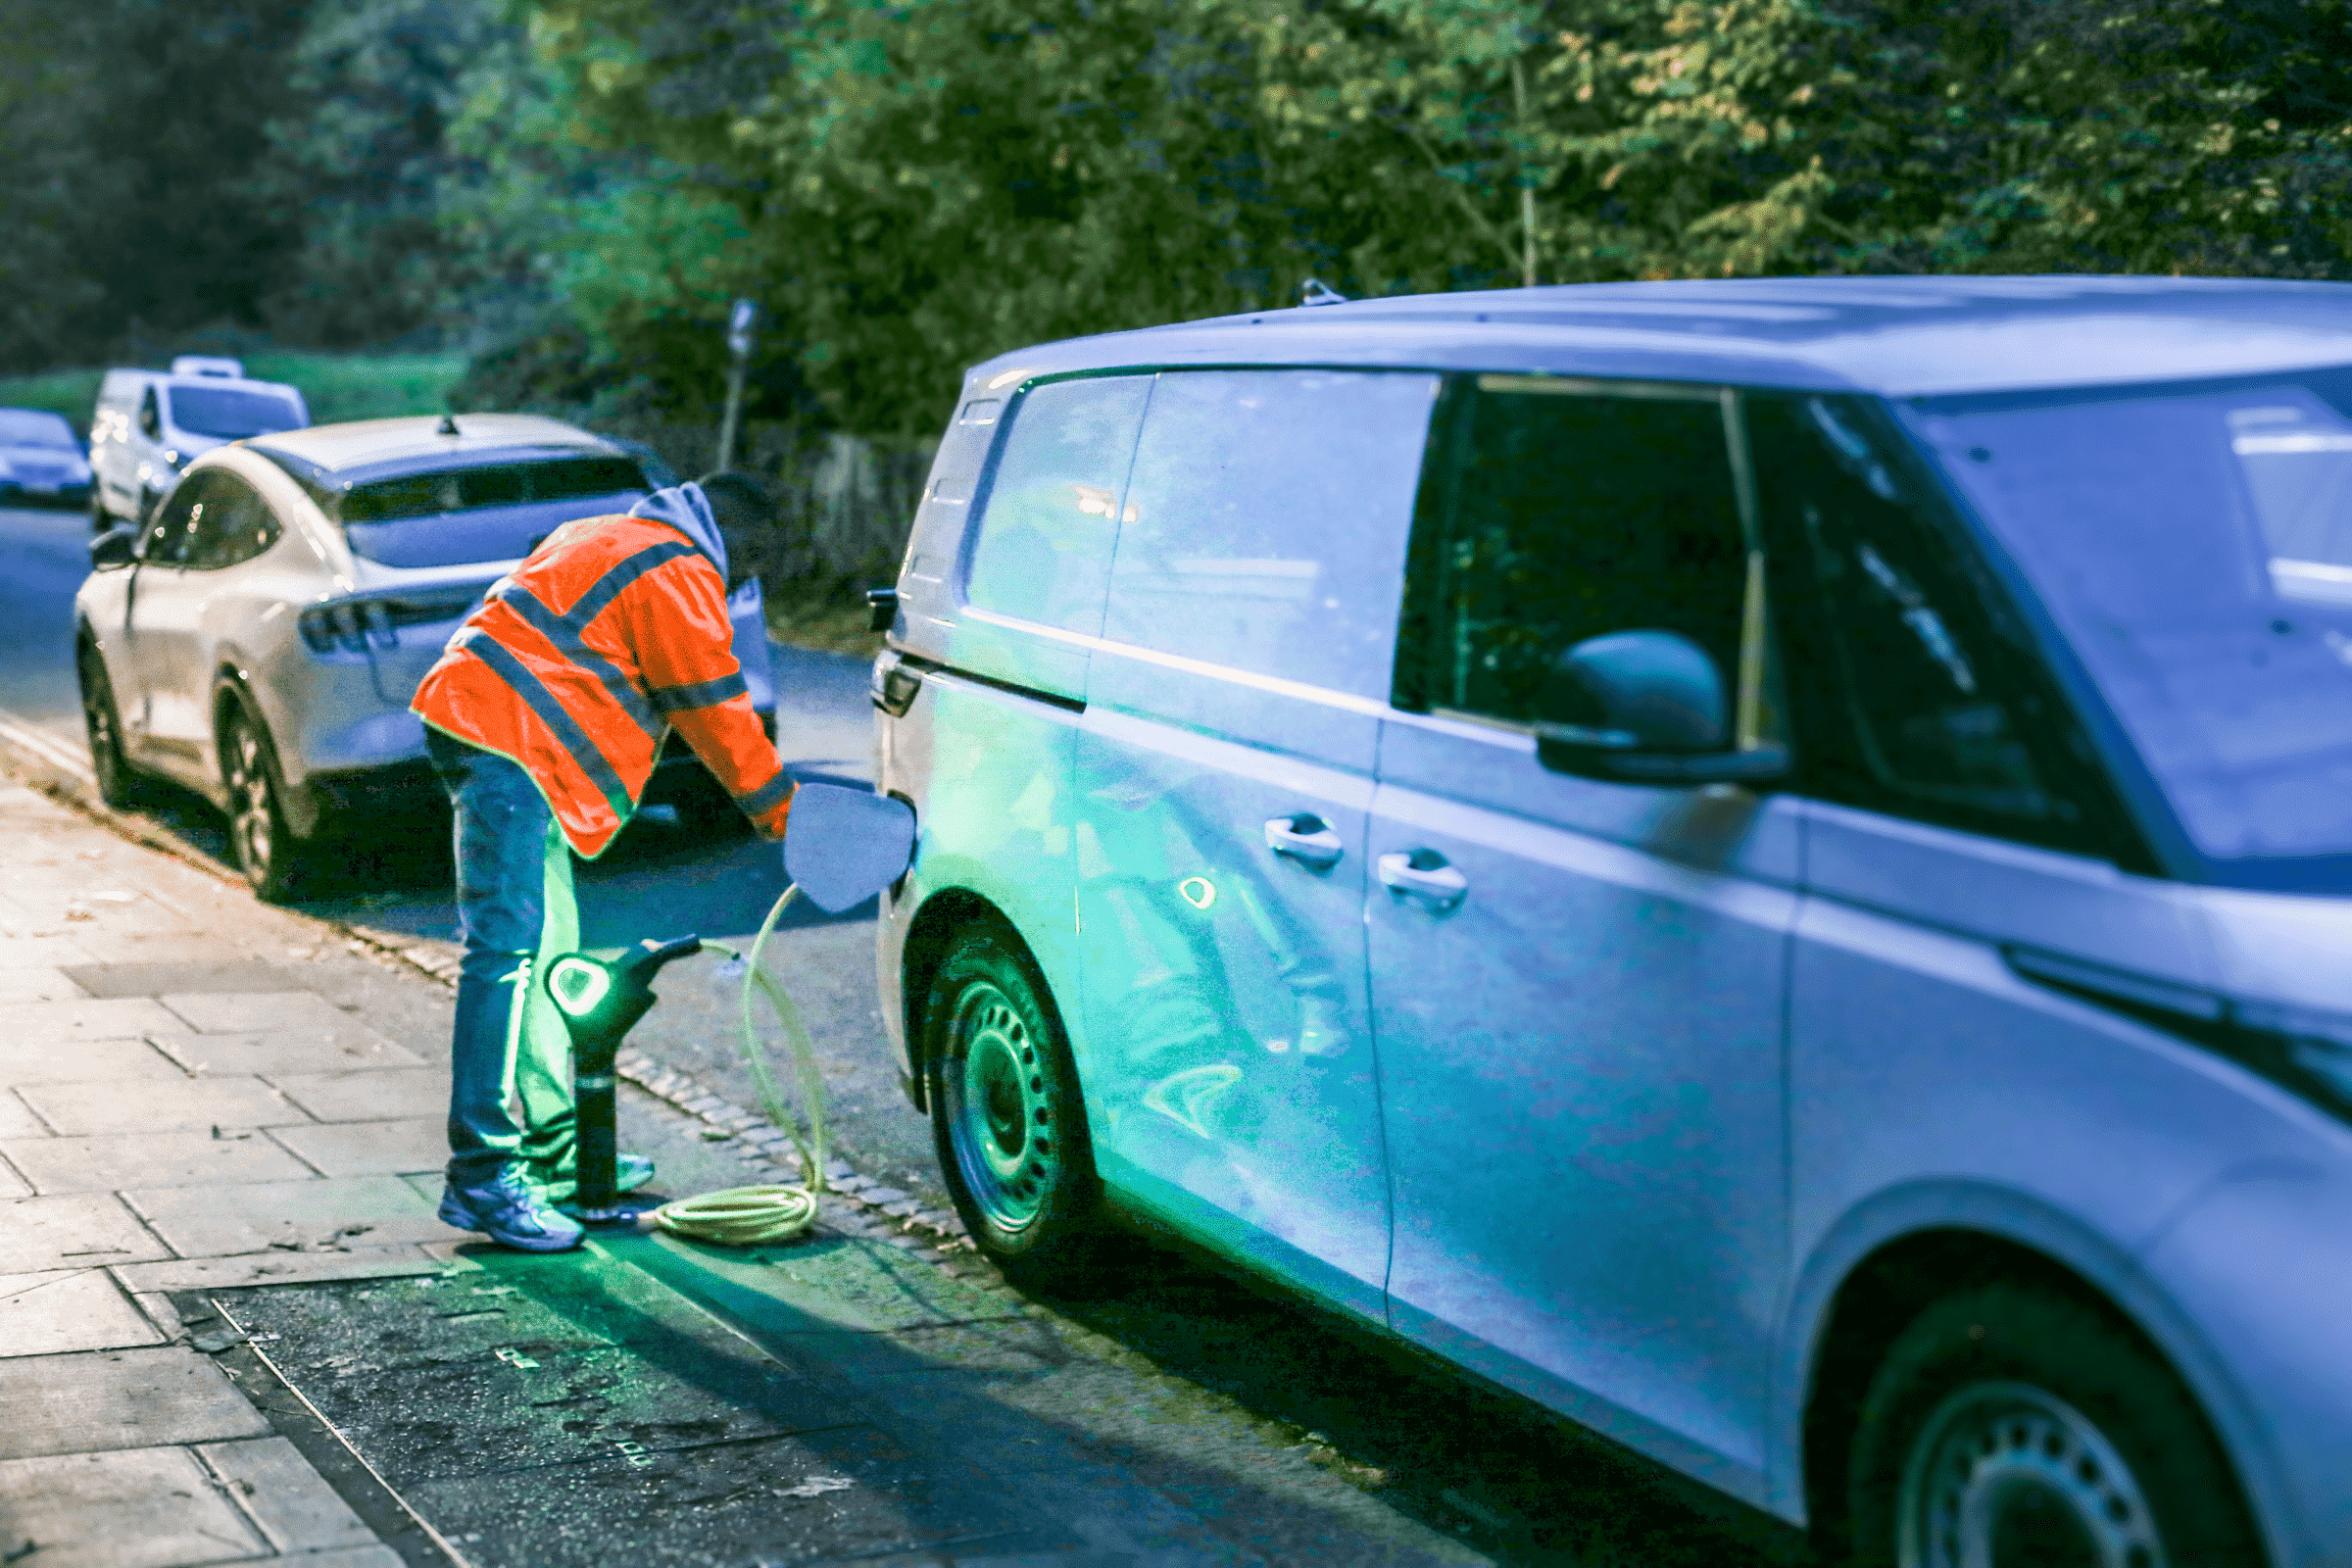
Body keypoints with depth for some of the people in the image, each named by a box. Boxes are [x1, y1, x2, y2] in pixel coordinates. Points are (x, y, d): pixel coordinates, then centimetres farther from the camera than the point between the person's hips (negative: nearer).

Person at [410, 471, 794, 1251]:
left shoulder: (612, 543, 28)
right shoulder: (679, 573, -5)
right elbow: (716, 711, -4)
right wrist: (775, 806, 6)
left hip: (486, 733, 11)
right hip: (510, 742, -11)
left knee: (547, 953, 14)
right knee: (509, 948, -15)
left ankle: (557, 1149, 20)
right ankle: (483, 1174, -19)